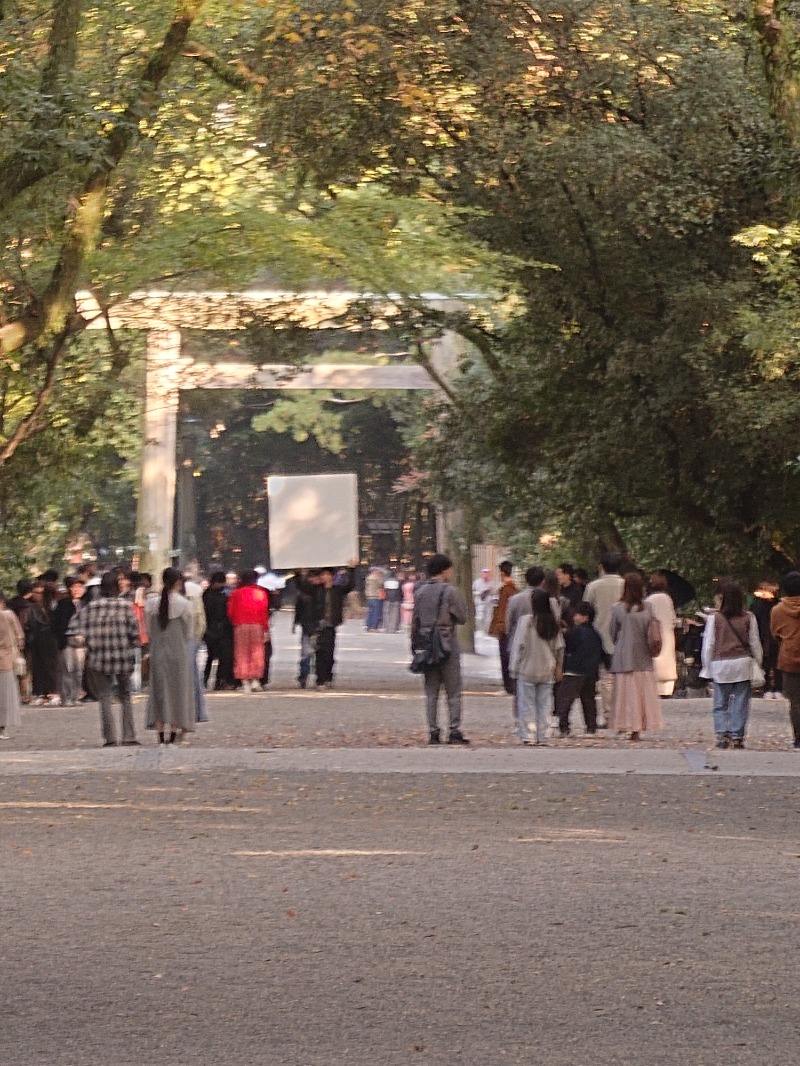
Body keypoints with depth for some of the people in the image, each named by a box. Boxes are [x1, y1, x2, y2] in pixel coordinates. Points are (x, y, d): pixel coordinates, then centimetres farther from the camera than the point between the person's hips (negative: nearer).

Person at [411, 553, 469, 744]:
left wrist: (414, 646, 15)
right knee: (453, 692, 1)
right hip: (448, 646, -5)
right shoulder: (450, 592, -9)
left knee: (431, 693, 8)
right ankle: (454, 731, -3)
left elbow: (415, 621, 9)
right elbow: (462, 617, -6)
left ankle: (433, 732, 4)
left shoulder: (420, 592, 7)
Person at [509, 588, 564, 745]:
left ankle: (528, 735, 2)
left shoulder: (526, 621, -13)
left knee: (527, 704, 4)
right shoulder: (554, 623, -1)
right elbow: (559, 648, 6)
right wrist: (558, 667, 19)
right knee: (544, 704, 9)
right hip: (547, 672, 4)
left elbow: (519, 645, -11)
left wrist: (514, 667, -3)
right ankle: (541, 736, 9)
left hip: (527, 669, -4)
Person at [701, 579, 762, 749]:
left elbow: (708, 644, -1)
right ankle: (737, 737, 3)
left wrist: (706, 666, 7)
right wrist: (759, 663, 14)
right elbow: (755, 643, 5)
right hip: (742, 665, 1)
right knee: (740, 703, 5)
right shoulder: (748, 618, -1)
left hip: (720, 665, -1)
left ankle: (722, 735, -4)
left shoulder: (714, 617, -5)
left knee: (720, 704, 7)